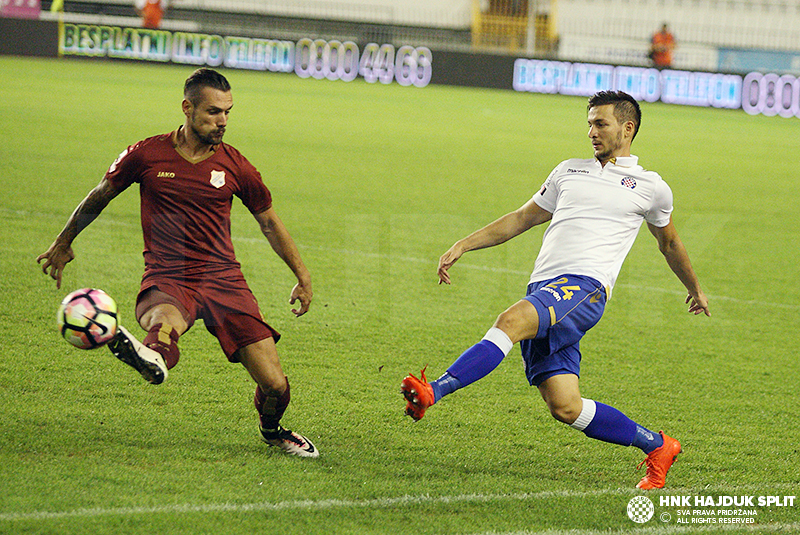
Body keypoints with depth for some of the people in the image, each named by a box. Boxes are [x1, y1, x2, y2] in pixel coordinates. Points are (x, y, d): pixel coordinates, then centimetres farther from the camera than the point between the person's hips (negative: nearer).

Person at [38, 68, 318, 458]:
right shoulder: (146, 156, -1)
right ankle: (153, 356, -75)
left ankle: (272, 430, 28)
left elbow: (269, 222, 18)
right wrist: (64, 242, 28)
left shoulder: (235, 166, 3)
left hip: (223, 279, 2)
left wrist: (303, 277, 17)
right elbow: (98, 197, 17)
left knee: (275, 385, -4)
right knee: (163, 322, -40)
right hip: (166, 277, -1)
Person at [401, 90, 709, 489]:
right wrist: (462, 246, 20)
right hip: (542, 288, 5)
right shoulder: (569, 172, 25)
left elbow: (669, 243, 31)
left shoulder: (650, 187, 14)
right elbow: (522, 218, 29)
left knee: (510, 321, -33)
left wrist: (695, 289, 44)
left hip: (584, 287, -5)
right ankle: (657, 446, 12)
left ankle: (433, 392, -44)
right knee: (564, 408, -5)